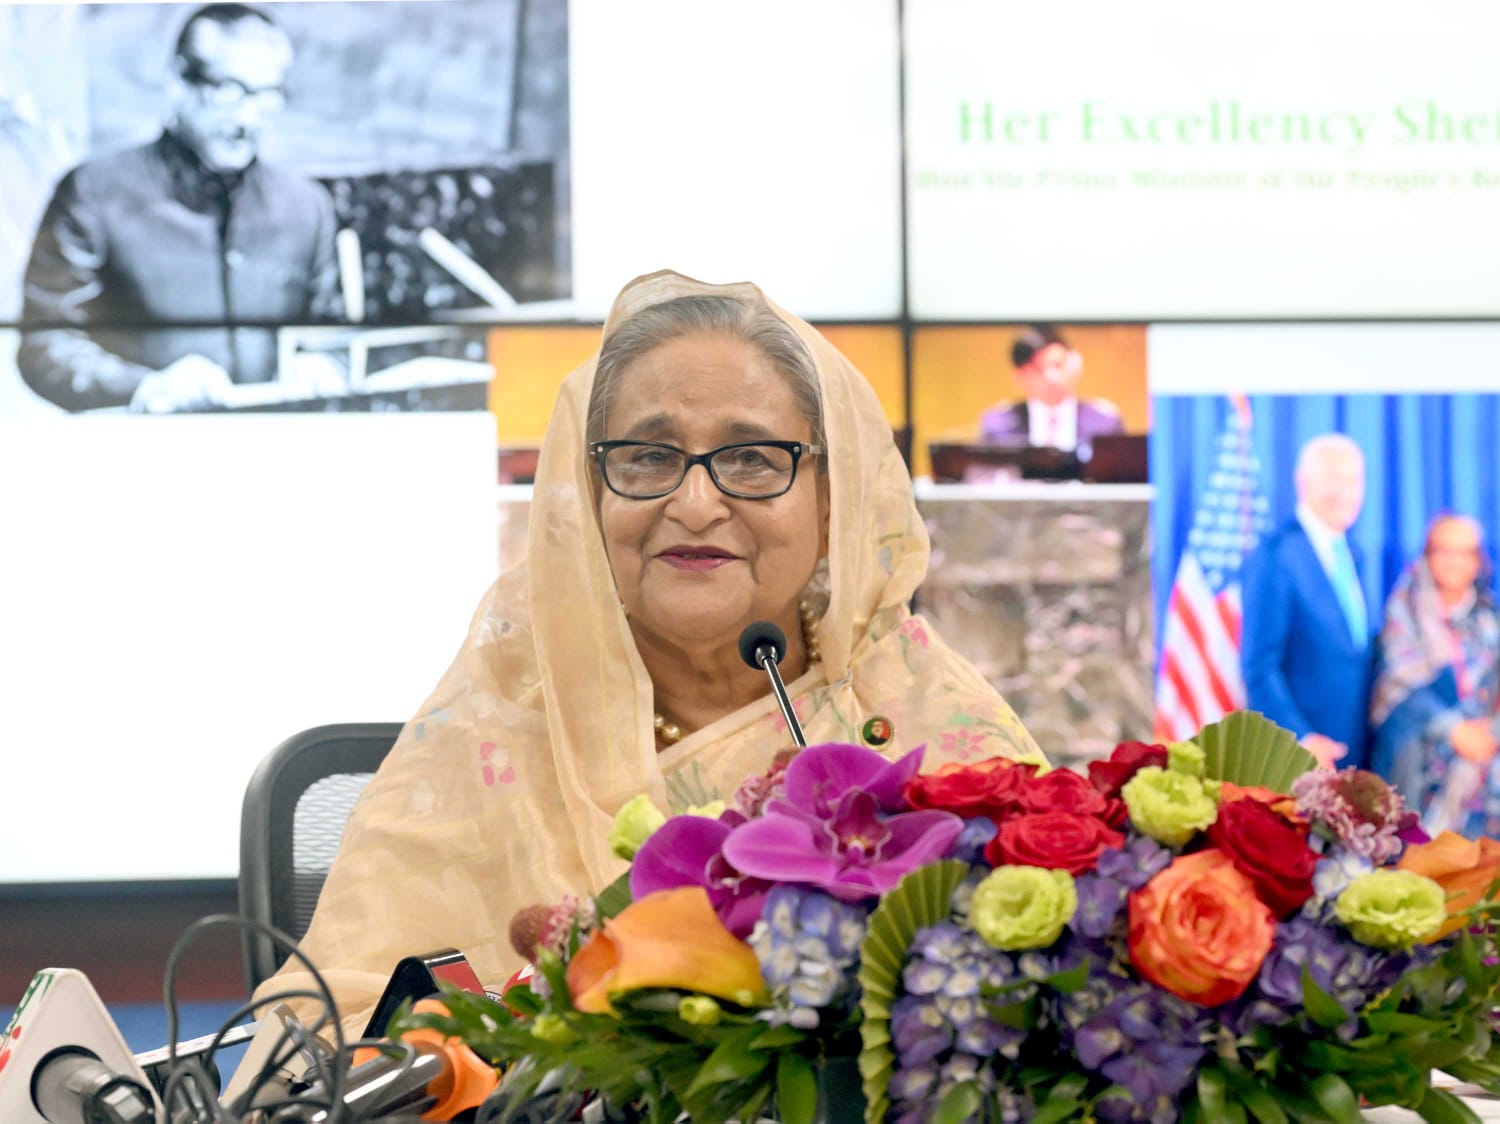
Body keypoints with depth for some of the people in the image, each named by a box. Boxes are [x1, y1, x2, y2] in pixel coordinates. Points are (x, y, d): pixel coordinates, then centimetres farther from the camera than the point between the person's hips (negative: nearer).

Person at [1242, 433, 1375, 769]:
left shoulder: (1350, 554, 15)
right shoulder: (1275, 556, -11)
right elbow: (1259, 668, -14)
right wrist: (1300, 740, -20)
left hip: (1354, 754, 7)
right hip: (1297, 755, -7)